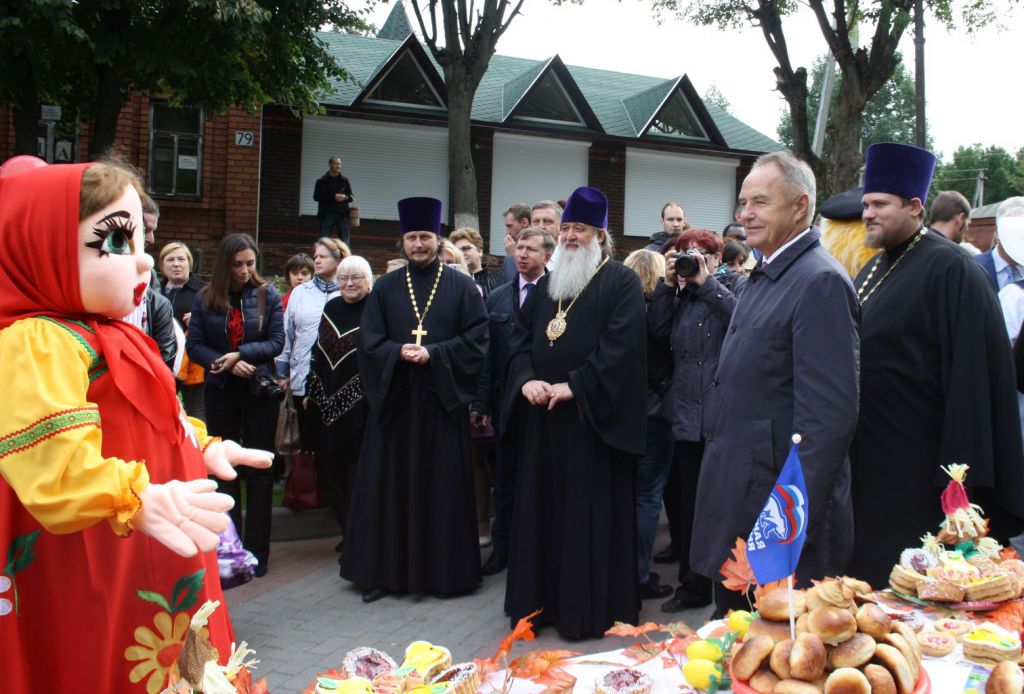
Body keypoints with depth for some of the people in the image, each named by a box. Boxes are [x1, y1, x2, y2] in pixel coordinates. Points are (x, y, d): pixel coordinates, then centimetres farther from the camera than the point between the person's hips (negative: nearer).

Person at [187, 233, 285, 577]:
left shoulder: (267, 295, -3)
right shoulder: (205, 298, 0)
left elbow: (276, 341, -6)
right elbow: (194, 345, -3)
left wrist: (240, 353, -19)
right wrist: (226, 364, -17)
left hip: (260, 392, -1)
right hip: (221, 392, 1)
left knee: (259, 471, 4)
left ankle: (257, 551, 11)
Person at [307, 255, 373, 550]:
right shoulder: (330, 308, 11)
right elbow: (318, 351, 17)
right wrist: (311, 390, 15)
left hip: (361, 404, -6)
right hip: (328, 404, 6)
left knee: (357, 469, -3)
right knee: (333, 467, 10)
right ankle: (347, 529, 23)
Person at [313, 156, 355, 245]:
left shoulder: (344, 180, 10)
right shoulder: (322, 181, 1)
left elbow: (351, 197, 14)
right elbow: (316, 197, -5)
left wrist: (345, 197, -11)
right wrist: (333, 197, -15)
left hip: (342, 215, 3)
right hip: (327, 215, -2)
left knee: (345, 241, 4)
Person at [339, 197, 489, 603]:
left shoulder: (461, 287, 4)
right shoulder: (385, 288, 10)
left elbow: (476, 340, -3)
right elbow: (369, 342, 5)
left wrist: (432, 354, -14)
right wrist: (399, 353, -15)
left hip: (442, 400, -2)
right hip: (393, 400, 2)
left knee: (444, 488, 2)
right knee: (389, 487, 4)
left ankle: (444, 570, 12)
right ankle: (384, 571, 13)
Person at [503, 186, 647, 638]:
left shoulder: (621, 282, -4)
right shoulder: (547, 284, 17)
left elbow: (621, 346, -16)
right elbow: (520, 337, 12)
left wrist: (574, 387, -19)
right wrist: (526, 379, -7)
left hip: (593, 419, -6)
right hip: (543, 416, 6)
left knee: (591, 512, -1)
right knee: (542, 509, 10)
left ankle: (591, 609, 9)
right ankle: (542, 600, 21)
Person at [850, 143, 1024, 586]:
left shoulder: (950, 270, -13)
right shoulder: (874, 270, 14)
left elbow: (972, 372, -18)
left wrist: (960, 473, -21)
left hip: (917, 467, -8)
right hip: (869, 460, 8)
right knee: (868, 571, 15)